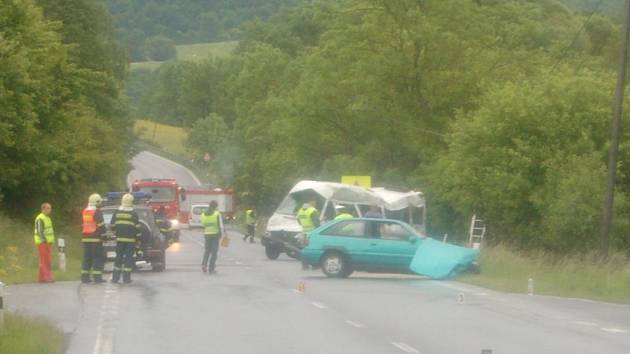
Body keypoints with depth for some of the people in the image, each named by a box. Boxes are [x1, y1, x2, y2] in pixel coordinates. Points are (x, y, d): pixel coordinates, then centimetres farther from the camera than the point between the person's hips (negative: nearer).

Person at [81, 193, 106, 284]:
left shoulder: (84, 212, 13)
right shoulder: (97, 212, -11)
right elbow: (101, 225, -14)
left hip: (86, 238, 7)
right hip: (96, 238, -7)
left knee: (87, 258, 11)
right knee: (97, 258, -3)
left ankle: (84, 277, 10)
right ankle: (97, 277, -8)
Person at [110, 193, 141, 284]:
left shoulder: (116, 213, 4)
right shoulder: (133, 214, -7)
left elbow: (113, 225, 8)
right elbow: (137, 227, -7)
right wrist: (138, 236, 3)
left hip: (119, 239, 3)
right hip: (130, 239, -3)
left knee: (118, 257, 11)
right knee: (128, 257, -1)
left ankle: (115, 277, 11)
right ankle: (126, 278, -4)